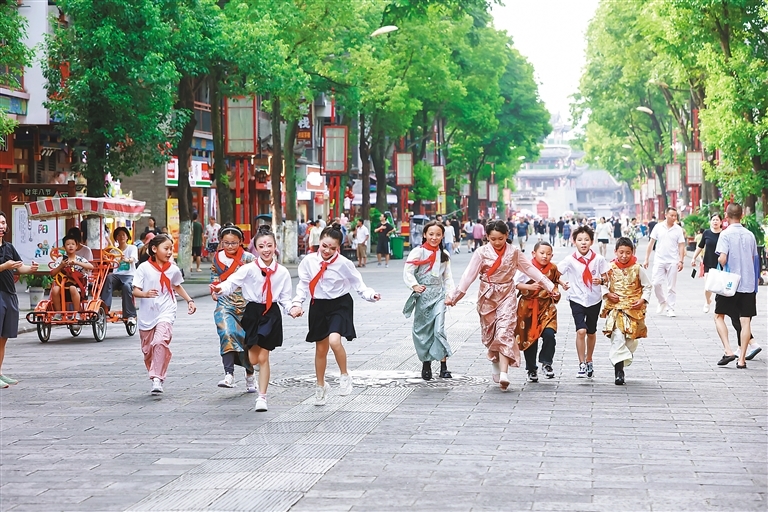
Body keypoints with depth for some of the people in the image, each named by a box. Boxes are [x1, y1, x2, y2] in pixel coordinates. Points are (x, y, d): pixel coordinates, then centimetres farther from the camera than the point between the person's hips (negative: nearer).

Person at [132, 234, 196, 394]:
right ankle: (155, 377, 29)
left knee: (160, 342, -24)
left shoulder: (173, 270, 3)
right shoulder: (144, 268, -5)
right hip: (147, 314, 1)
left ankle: (157, 380, -25)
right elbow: (135, 291, -7)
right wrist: (145, 294, -27)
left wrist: (189, 300, 17)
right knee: (147, 350, 8)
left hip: (166, 313, -1)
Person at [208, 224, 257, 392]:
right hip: (225, 304, 1)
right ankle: (229, 375, -31)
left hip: (246, 303, -1)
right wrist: (214, 291, 5)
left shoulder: (248, 258, -5)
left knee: (248, 340, 8)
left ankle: (250, 375, 30)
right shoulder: (217, 258, 6)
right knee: (227, 334, -23)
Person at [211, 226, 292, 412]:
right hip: (253, 311, 0)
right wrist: (221, 289, -37)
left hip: (272, 313, 0)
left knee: (263, 357, -2)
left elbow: (285, 298, 6)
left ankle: (262, 397, 6)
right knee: (253, 358, 1)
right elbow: (231, 283, -16)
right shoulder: (249, 269, -7)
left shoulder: (282, 272, 0)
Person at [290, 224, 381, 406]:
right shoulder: (309, 261, -7)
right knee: (320, 348, 14)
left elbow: (358, 283, -4)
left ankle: (344, 376, -4)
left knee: (334, 340, -27)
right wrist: (297, 304, -6)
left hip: (340, 305, -3)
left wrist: (370, 295, -20)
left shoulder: (343, 263, -13)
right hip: (318, 306, 3)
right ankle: (320, 385, 34)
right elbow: (303, 285, 4)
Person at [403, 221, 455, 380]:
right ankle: (426, 364, 19)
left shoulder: (444, 254, 10)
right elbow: (407, 272, -8)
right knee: (422, 330, 5)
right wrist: (414, 286, -25)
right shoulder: (418, 252, -3)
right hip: (423, 294, -1)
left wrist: (450, 293, 1)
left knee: (439, 329, -11)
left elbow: (447, 276, 14)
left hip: (439, 295, 2)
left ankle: (443, 366, -9)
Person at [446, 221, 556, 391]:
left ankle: (503, 374, -23)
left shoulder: (513, 252, 0)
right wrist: (455, 296, -11)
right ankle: (496, 364, 30)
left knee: (505, 332, -14)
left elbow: (530, 269, 7)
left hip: (507, 295, -1)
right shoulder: (482, 253, -5)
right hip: (487, 297, 1)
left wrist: (549, 286, 10)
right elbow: (469, 275, -7)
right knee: (490, 333, 8)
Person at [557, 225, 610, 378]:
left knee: (591, 332, 16)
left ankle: (589, 362, 35)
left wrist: (601, 280, -17)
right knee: (581, 331, -17)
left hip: (594, 299, 2)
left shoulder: (598, 259, -5)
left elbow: (606, 276, 5)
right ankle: (582, 365, -11)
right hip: (577, 299, -2)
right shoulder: (570, 260, -8)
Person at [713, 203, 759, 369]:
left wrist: (720, 261, 3)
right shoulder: (749, 235, 7)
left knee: (719, 316, 11)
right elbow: (754, 260, 14)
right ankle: (742, 359, 0)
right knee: (745, 321, 3)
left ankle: (728, 351, -4)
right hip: (748, 283, 4)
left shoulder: (726, 234, -9)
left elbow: (722, 259, -18)